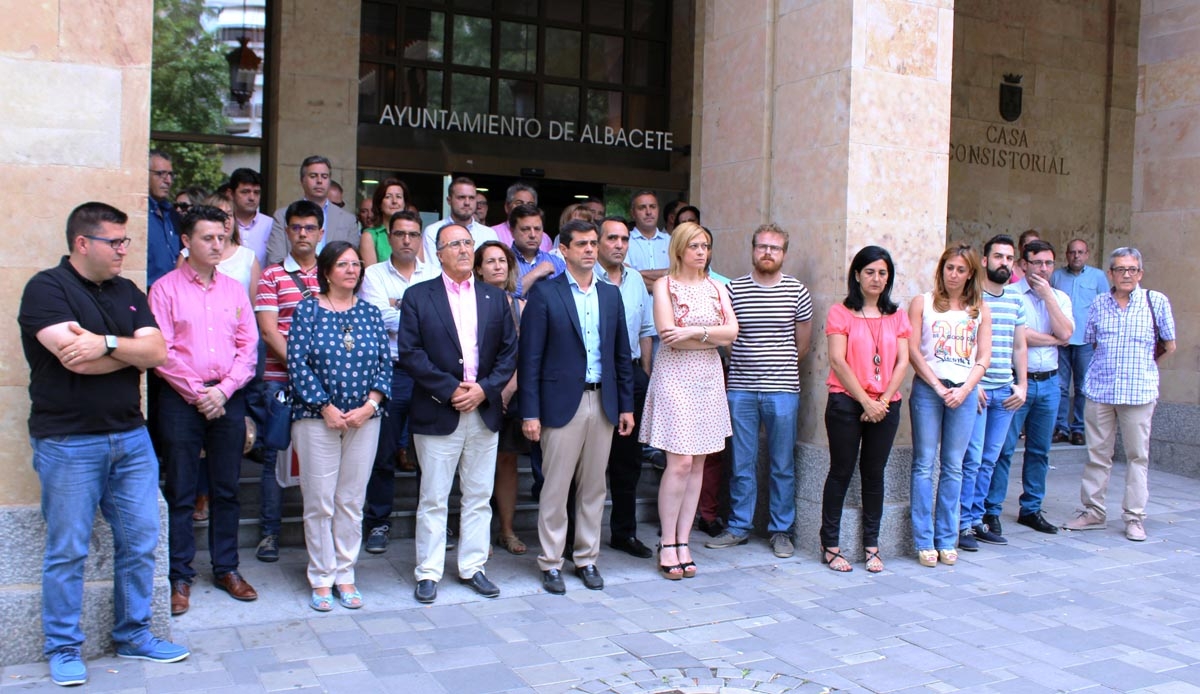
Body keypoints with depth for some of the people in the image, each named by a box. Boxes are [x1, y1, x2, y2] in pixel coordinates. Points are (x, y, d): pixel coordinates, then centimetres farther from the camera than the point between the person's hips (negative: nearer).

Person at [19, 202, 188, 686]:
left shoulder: (127, 292, 11)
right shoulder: (46, 289, -7)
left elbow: (158, 352, -2)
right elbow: (75, 359, -21)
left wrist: (106, 344, -17)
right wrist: (132, 350, -8)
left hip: (131, 437, 6)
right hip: (68, 443, -5)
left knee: (140, 541, 10)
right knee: (67, 551, 4)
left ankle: (133, 635, 25)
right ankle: (63, 649, 19)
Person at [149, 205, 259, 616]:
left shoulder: (234, 290, 10)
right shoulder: (165, 288, -1)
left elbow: (249, 347, 6)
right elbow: (160, 351, -7)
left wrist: (224, 389, -6)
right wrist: (196, 392, -10)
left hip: (228, 398, 3)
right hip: (181, 399, -3)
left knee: (226, 489, 9)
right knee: (180, 492, 2)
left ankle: (226, 569, 20)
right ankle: (180, 576, 12)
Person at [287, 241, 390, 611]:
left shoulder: (370, 313, 9)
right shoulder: (307, 310, 1)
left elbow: (385, 363, 6)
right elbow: (298, 364, -6)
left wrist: (370, 405, -7)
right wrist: (326, 407, -11)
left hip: (364, 418, 3)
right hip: (317, 417, -3)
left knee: (352, 501, 7)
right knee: (319, 502, 1)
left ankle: (345, 575, 17)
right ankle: (322, 578, 13)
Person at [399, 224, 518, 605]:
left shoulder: (495, 298, 10)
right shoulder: (418, 296, 0)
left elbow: (509, 352, 6)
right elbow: (410, 352, -8)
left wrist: (484, 388, -9)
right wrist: (451, 389, -14)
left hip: (485, 412, 3)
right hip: (438, 413, -3)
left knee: (479, 497, 10)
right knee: (433, 499, 3)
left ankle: (473, 567, 22)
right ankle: (428, 572, 14)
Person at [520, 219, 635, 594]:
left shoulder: (611, 295, 11)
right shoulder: (544, 293, -4)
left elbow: (622, 353, 13)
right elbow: (530, 357, -6)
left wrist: (626, 404, 9)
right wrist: (530, 412, -11)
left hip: (603, 403, 4)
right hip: (562, 403, -4)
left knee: (594, 487, 11)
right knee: (555, 488, 1)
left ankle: (587, 559, 23)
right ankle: (551, 563, 14)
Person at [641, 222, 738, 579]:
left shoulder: (716, 288, 14)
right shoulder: (664, 284, 0)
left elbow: (732, 331, 1)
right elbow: (667, 334, -12)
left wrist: (692, 332, -13)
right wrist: (712, 337, -6)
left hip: (708, 378, 5)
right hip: (675, 376, -5)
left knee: (698, 463, 5)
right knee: (680, 462, -10)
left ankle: (683, 542, 12)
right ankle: (668, 545, 1)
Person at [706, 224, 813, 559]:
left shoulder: (797, 292, 2)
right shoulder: (733, 289, 4)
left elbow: (802, 345, 10)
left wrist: (779, 371, 11)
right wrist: (740, 372, 5)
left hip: (782, 391, -1)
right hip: (740, 390, 1)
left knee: (783, 465, 6)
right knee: (741, 464, 7)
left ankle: (781, 531, 18)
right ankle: (739, 527, 20)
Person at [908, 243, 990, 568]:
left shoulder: (980, 310, 11)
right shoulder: (923, 303, 5)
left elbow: (984, 356, 7)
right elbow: (913, 350, -2)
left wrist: (964, 389, -8)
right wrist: (938, 387, -9)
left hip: (964, 392, 2)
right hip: (927, 389, -2)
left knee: (953, 467, 5)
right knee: (924, 465, -1)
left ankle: (947, 539, 13)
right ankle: (924, 541, 4)